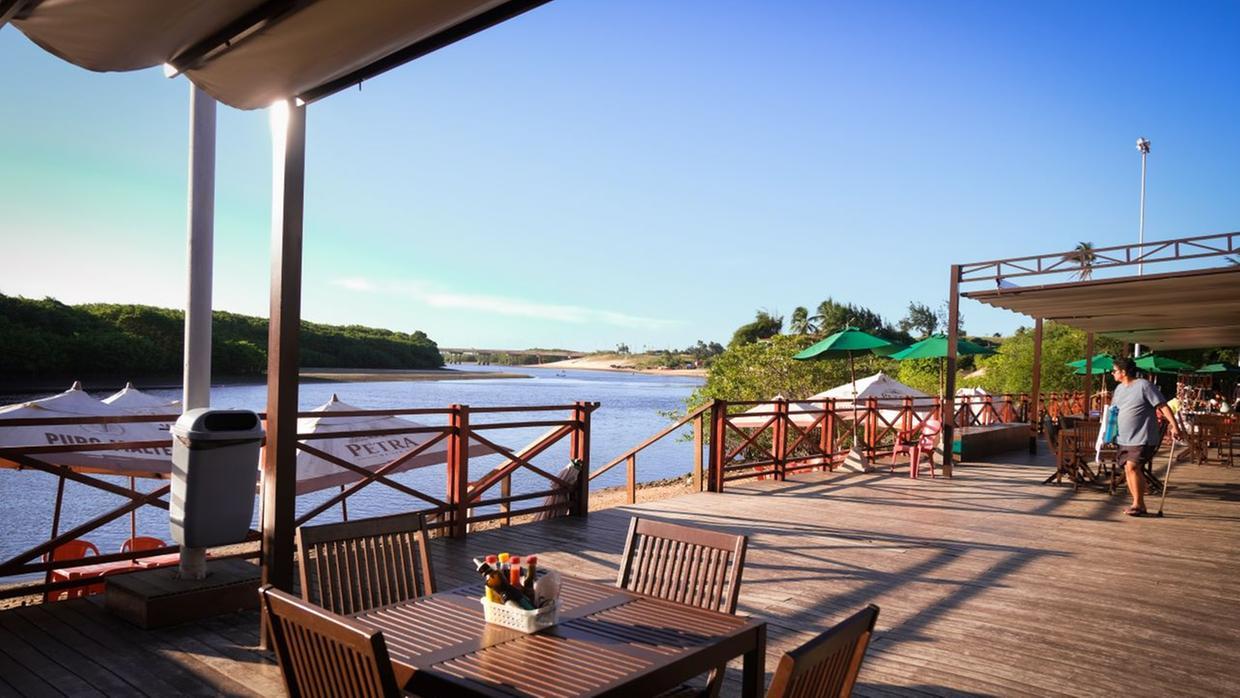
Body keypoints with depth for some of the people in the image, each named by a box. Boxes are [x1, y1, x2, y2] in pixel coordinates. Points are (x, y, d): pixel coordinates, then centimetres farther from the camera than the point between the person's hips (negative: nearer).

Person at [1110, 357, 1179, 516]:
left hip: (1142, 438, -8)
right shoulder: (1119, 388, 14)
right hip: (1124, 439, 8)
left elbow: (1163, 406, -13)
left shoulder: (1144, 385, -10)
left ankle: (1138, 503, -6)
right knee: (1128, 469, 8)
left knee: (1132, 466, -18)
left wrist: (1174, 426, -20)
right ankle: (1139, 505, 19)